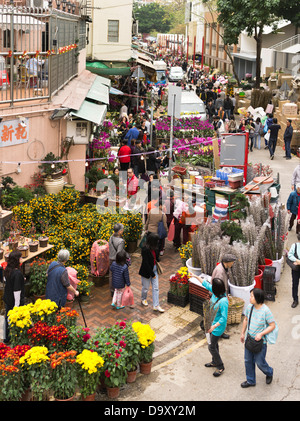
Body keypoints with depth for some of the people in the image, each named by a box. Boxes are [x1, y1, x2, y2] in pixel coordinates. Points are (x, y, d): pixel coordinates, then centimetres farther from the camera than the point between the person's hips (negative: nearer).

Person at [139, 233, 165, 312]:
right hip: (146, 272, -6)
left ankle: (156, 306, 14)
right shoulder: (145, 250, -27)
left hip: (154, 269, 6)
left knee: (156, 288, 7)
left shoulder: (155, 248, -6)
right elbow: (146, 264, -24)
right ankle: (143, 299, 44)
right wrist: (152, 274, -18)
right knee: (146, 287, 15)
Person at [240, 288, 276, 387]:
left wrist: (261, 334, -26)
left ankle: (269, 373, 41)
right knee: (248, 361, 17)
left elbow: (272, 326, -17)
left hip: (260, 341, -6)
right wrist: (243, 333, 14)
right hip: (249, 339, 6)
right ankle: (250, 381, 37)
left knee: (260, 362, 8)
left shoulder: (266, 311, -24)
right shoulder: (249, 307, -6)